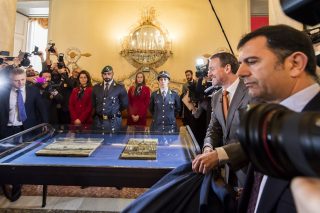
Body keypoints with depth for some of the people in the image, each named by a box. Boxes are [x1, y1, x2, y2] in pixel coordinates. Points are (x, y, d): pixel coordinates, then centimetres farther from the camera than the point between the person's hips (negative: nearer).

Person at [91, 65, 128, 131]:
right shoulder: (96, 87, 8)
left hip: (114, 121, -3)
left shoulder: (120, 87, -3)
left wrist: (115, 112, 9)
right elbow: (93, 104, 16)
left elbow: (125, 104, 1)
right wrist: (100, 112, 11)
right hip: (98, 120, 3)